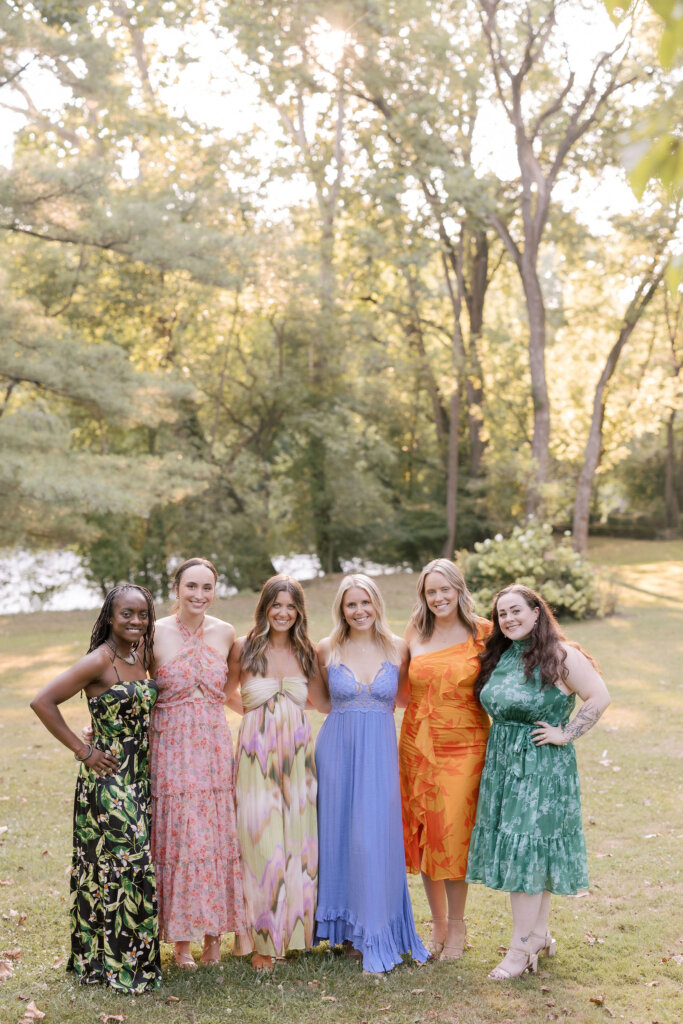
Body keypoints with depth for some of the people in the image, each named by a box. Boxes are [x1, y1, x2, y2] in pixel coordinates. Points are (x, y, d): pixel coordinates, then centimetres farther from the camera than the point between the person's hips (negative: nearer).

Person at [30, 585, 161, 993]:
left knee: (136, 864, 12)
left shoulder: (140, 657, 6)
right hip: (108, 779, -7)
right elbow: (43, 702, -20)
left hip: (139, 779, 7)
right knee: (122, 865, -5)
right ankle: (116, 964, 9)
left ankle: (135, 956, 24)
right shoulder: (98, 661, -16)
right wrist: (82, 749, -15)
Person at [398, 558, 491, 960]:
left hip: (463, 746, -3)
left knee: (453, 833, -4)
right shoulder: (416, 634, 6)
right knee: (424, 834, 7)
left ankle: (457, 926, 16)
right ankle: (438, 923, 23)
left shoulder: (483, 633, -4)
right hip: (418, 743, 3)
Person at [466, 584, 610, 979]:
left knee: (528, 851, -5)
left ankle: (522, 948, 3)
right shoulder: (499, 655, 9)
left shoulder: (561, 655, -11)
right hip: (502, 765, 7)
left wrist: (566, 734, -13)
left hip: (542, 767, -7)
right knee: (512, 849, 11)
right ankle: (539, 935, 25)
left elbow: (600, 697, -13)